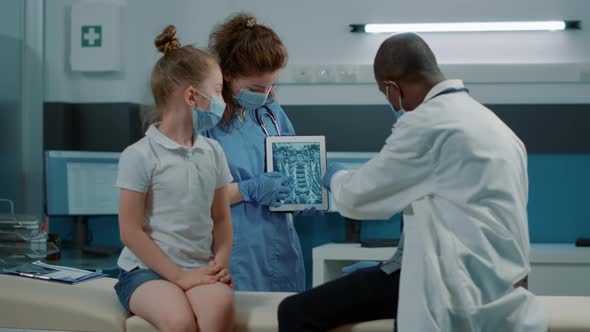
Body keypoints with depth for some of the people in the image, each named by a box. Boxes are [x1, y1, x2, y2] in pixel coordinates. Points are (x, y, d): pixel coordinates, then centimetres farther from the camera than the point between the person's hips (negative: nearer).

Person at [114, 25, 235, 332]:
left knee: (220, 305, -32)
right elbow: (130, 231, -7)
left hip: (200, 270, 4)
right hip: (146, 271, -4)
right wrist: (179, 276, -12)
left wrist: (221, 264, -2)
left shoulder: (212, 152, 11)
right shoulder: (139, 156, -5)